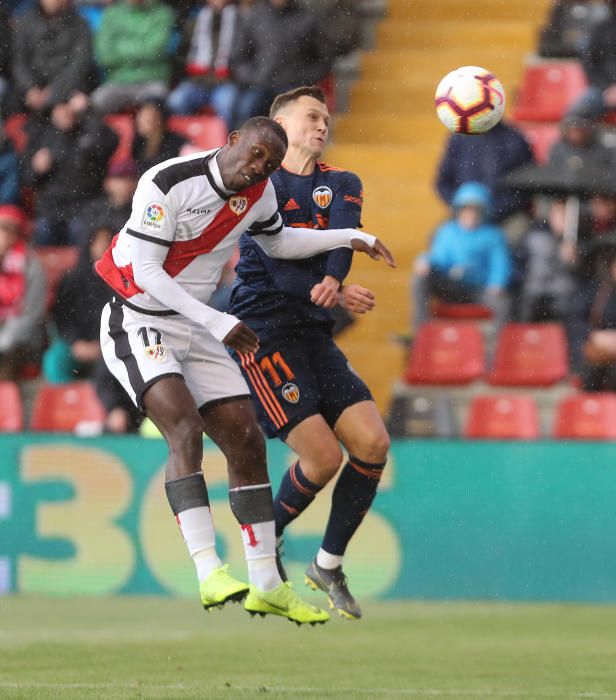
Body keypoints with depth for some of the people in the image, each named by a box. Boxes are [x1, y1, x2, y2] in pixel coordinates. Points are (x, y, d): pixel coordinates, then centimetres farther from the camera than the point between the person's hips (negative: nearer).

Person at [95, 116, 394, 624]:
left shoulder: (259, 192, 2)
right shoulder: (167, 183, -21)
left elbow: (278, 242, 23)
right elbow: (147, 273, -21)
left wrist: (350, 238, 14)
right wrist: (217, 322, -24)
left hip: (193, 329, 8)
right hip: (136, 325, -7)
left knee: (248, 442, 2)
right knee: (185, 428, -28)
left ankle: (266, 586, 12)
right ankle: (209, 573, -35)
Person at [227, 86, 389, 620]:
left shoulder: (341, 185, 14)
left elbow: (343, 234, -8)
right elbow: (275, 266, -13)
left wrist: (331, 280, -29)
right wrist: (341, 295, -23)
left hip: (314, 335, 6)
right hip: (262, 333, -6)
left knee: (373, 443, -8)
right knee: (323, 456, -15)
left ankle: (329, 564, 10)